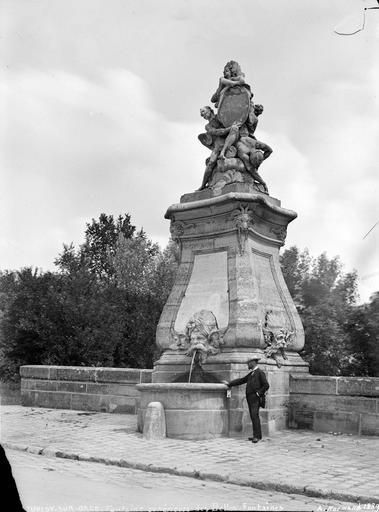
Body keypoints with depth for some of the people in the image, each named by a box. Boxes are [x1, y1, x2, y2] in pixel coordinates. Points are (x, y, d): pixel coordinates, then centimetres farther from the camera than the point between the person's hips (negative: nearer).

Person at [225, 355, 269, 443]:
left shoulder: (260, 372, -6)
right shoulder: (251, 374, 20)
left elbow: (266, 385, -10)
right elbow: (241, 380, 23)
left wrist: (259, 393, -12)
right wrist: (229, 383, 19)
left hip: (255, 398, -8)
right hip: (250, 398, 8)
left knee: (255, 415, -14)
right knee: (253, 416, 7)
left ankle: (257, 436, -15)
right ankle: (256, 435, 11)